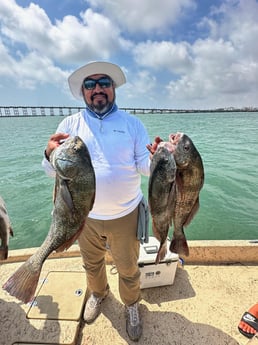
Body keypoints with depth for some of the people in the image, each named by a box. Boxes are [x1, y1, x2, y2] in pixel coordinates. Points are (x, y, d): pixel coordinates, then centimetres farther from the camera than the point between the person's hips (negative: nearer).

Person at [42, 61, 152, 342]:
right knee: (91, 263, 28)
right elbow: (53, 170, -5)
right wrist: (51, 154, -27)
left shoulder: (132, 123, -3)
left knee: (128, 269, 20)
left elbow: (144, 165, -8)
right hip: (85, 216, 2)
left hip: (125, 216, -1)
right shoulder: (70, 124, -1)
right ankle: (98, 293, 61)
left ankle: (131, 305, 53)